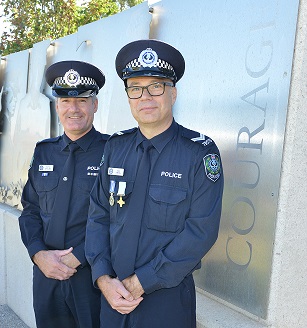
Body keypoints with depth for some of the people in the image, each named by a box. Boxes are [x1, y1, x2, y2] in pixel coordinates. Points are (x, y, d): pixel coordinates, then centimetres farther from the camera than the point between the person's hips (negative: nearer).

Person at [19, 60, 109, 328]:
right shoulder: (44, 152, 7)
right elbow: (30, 210, 8)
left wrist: (76, 258, -16)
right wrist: (39, 253, -7)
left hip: (93, 274, -4)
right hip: (45, 274, 5)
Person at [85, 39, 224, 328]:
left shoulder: (200, 152, -12)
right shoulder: (115, 147, 1)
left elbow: (201, 232, -18)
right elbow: (98, 216, 2)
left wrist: (139, 283, -17)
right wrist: (103, 278, -11)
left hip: (168, 299, -4)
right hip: (112, 294, 4)